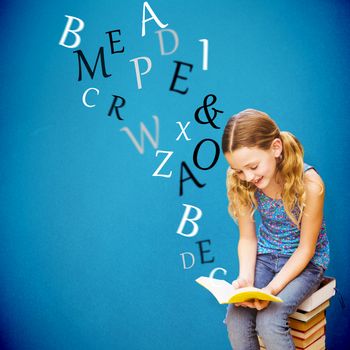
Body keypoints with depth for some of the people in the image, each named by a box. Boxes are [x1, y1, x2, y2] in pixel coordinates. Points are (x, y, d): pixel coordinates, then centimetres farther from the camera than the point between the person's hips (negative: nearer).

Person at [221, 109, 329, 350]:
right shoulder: (240, 181, -16)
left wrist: (271, 289, -26)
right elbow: (248, 238, -5)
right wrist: (246, 278, -22)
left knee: (269, 321, -25)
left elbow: (306, 249, -16)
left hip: (306, 262, -3)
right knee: (236, 317, -20)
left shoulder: (309, 183, -26)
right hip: (265, 255, 3)